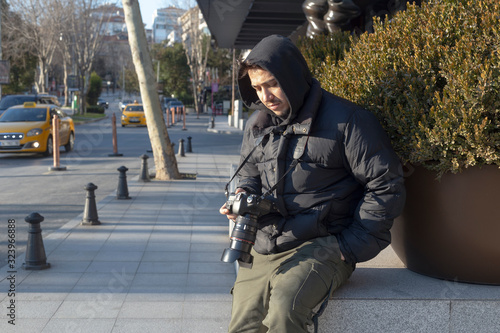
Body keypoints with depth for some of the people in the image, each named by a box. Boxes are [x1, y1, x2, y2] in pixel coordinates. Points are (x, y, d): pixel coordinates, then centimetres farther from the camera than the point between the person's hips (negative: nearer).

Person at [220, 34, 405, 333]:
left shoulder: (347, 121, -7)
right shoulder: (258, 125, 14)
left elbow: (386, 187, -7)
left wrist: (348, 248, -9)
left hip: (321, 245, -6)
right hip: (264, 250, 6)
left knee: (285, 309, -32)